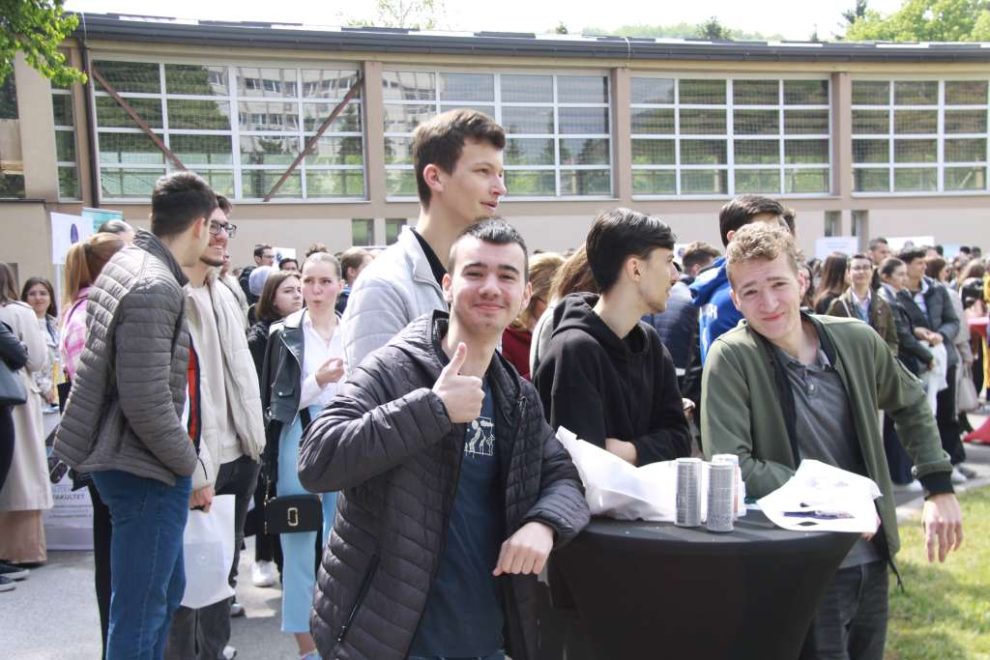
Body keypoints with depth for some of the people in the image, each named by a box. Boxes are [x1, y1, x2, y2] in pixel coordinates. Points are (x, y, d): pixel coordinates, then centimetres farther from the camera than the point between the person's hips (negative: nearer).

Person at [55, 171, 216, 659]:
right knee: (141, 614, 1)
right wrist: (191, 465, -11)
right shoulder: (154, 287, -21)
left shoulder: (126, 263, 9)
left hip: (127, 459, 10)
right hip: (146, 469, -10)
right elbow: (147, 404, -23)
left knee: (166, 589, 21)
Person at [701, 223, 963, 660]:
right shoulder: (731, 358, -17)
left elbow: (911, 406, 16)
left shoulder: (856, 340, -2)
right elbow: (728, 466, -23)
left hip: (870, 558, 6)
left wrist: (938, 487, 8)